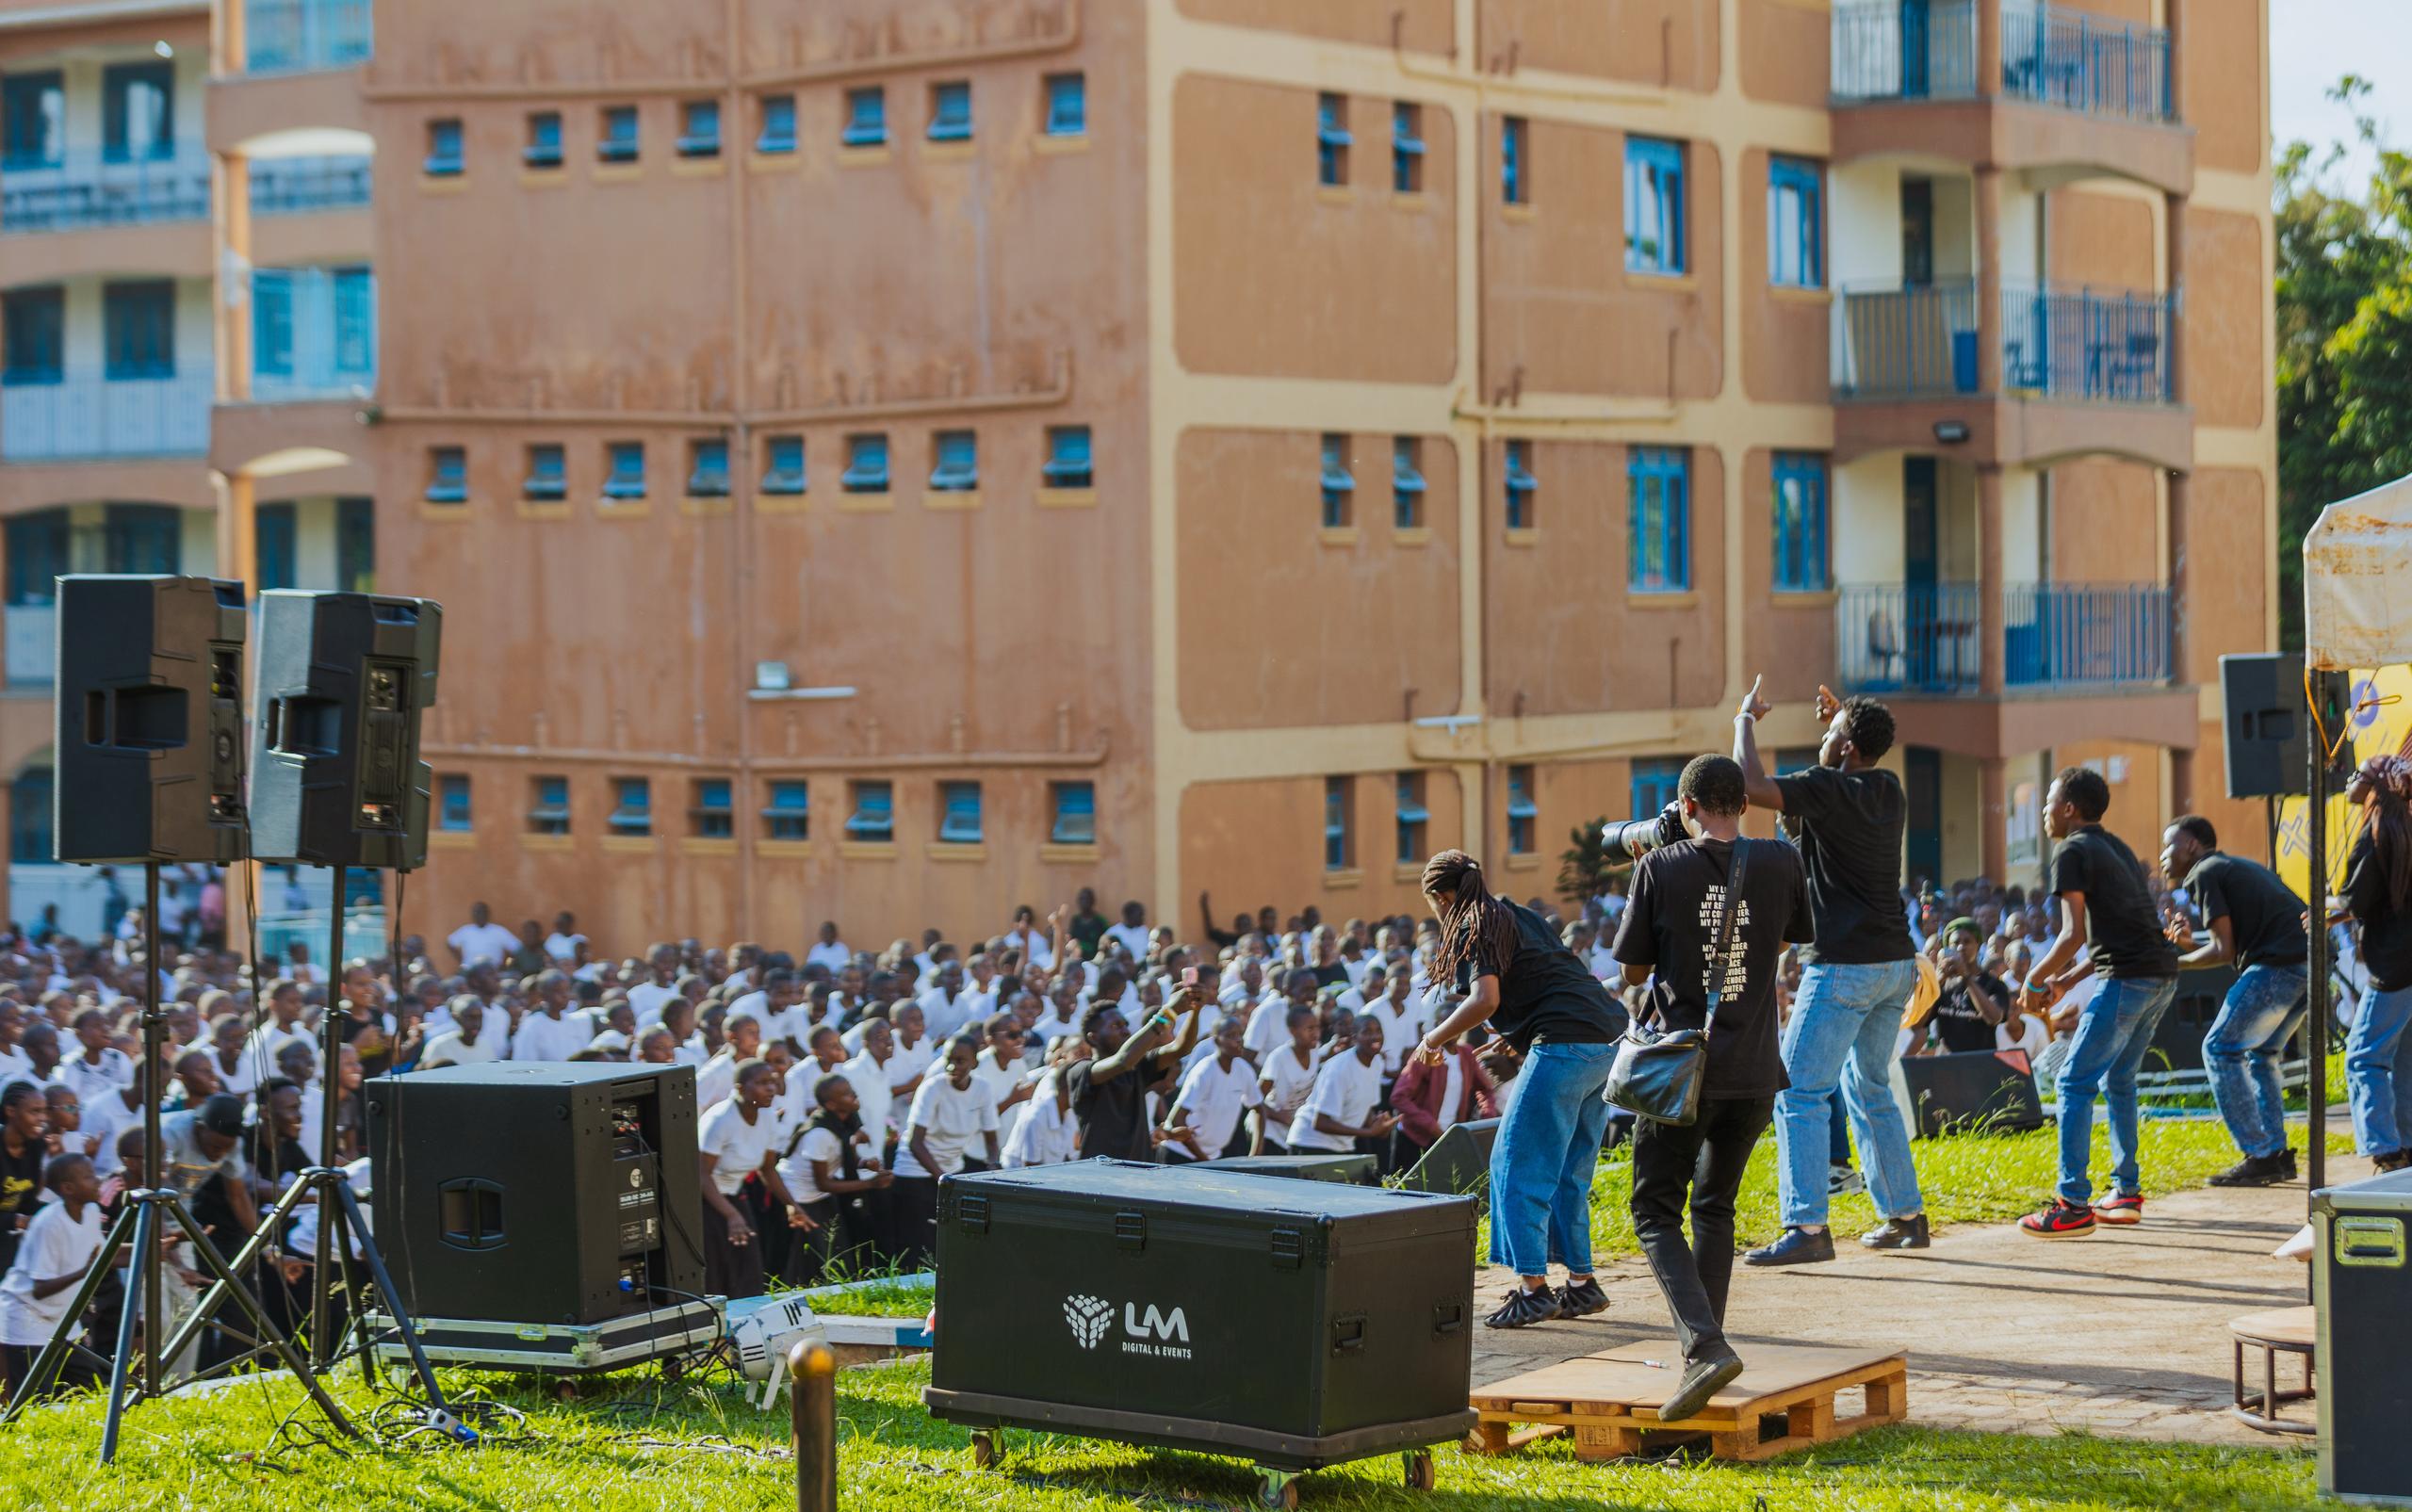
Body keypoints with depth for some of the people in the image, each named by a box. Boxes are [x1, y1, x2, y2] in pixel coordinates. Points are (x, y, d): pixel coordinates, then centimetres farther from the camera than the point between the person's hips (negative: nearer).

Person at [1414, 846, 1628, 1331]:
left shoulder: (1474, 930, -2)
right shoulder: (1521, 918, 23)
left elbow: (1485, 1001, -16)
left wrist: (1433, 1041, -4)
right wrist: (1518, 1034, 41)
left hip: (1565, 1044, -9)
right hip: (1609, 1042, 9)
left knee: (1518, 1165, -4)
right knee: (1569, 1172, 15)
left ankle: (1534, 1289, -7)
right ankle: (1581, 1283, 16)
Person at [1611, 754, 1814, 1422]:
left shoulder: (1661, 868, -6)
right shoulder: (1782, 864, 0)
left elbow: (1633, 971, 2)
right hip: (1754, 1072, 3)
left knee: (1656, 1214, 3)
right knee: (1715, 1208, 20)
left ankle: (1706, 1344, -18)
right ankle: (1701, 1347, 22)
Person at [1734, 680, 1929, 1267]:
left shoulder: (1829, 789, -13)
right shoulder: (1890, 792, 10)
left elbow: (1751, 785, -22)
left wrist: (1746, 719, -6)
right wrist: (1842, 719, 29)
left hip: (1844, 966, -8)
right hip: (1896, 964, 9)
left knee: (1801, 1092, -7)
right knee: (1871, 1090, 21)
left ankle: (1807, 1226, -14)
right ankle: (1905, 1216, 23)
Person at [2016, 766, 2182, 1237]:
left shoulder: (2073, 852, -4)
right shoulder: (2116, 848, 23)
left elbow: (2074, 934, -12)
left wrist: (2035, 981, 0)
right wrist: (2066, 981, 23)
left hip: (2128, 979, -9)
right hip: (2163, 974, 9)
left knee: (2075, 1082, -7)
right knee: (2118, 1080, 20)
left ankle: (2073, 1206, -12)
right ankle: (2127, 1194, 21)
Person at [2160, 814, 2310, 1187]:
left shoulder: (2204, 873, 0)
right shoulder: (2240, 867, 28)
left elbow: (2224, 950, -6)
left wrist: (2175, 963, 7)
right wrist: (2189, 944, 19)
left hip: (2279, 966, -9)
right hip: (2312, 963, 9)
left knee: (2220, 1049, -1)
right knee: (2260, 1053, 21)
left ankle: (2258, 1155, -5)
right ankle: (2277, 1153, 17)